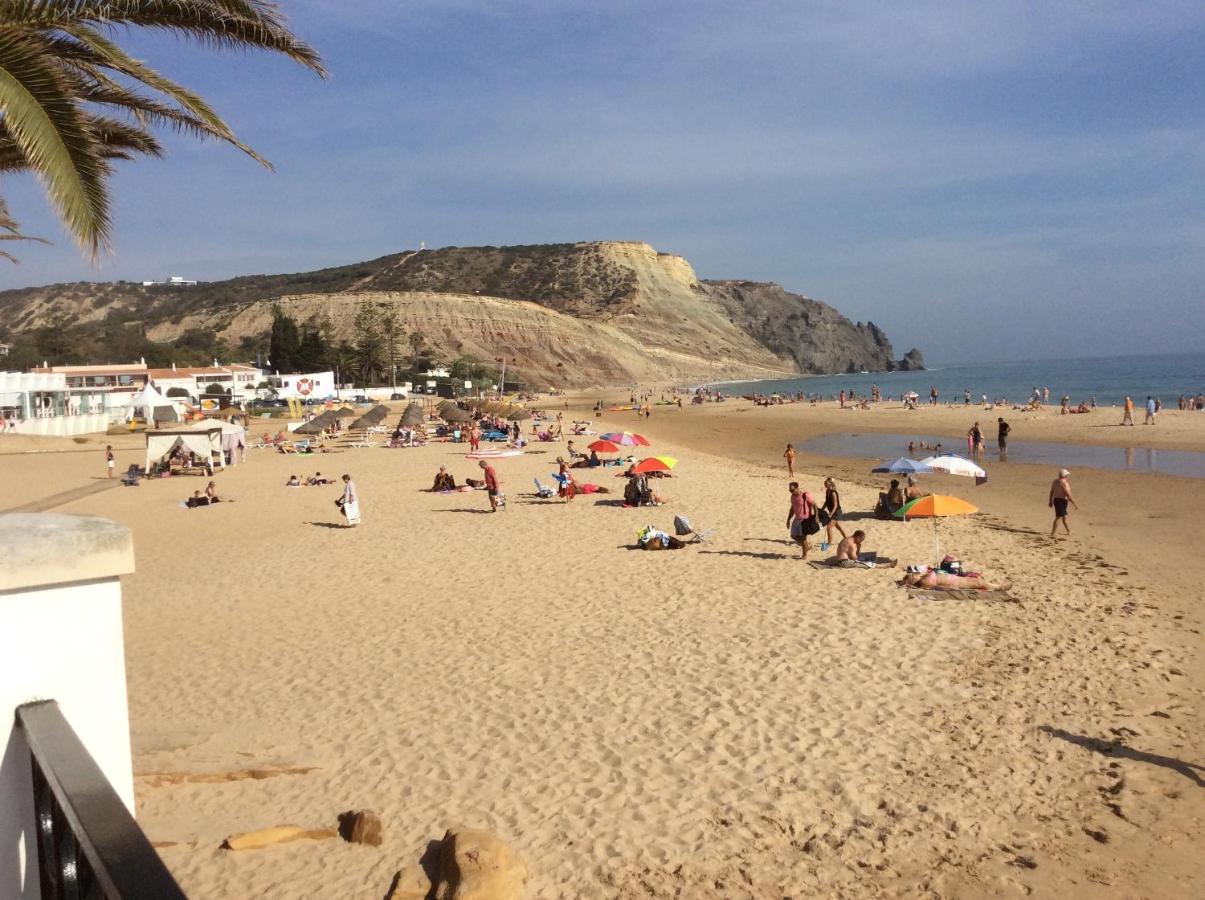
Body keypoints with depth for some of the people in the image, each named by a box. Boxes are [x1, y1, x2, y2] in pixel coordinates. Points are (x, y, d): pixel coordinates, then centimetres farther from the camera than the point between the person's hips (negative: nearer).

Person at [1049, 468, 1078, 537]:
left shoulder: (1055, 481, 6)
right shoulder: (1065, 483, -19)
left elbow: (1051, 492, 15)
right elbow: (1069, 495, -20)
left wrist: (1050, 501, 26)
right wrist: (1075, 504, -13)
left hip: (1056, 500, 9)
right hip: (1062, 501, -9)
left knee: (1064, 516, 22)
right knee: (1058, 517, -6)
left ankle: (1069, 531, 35)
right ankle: (1052, 533, -7)